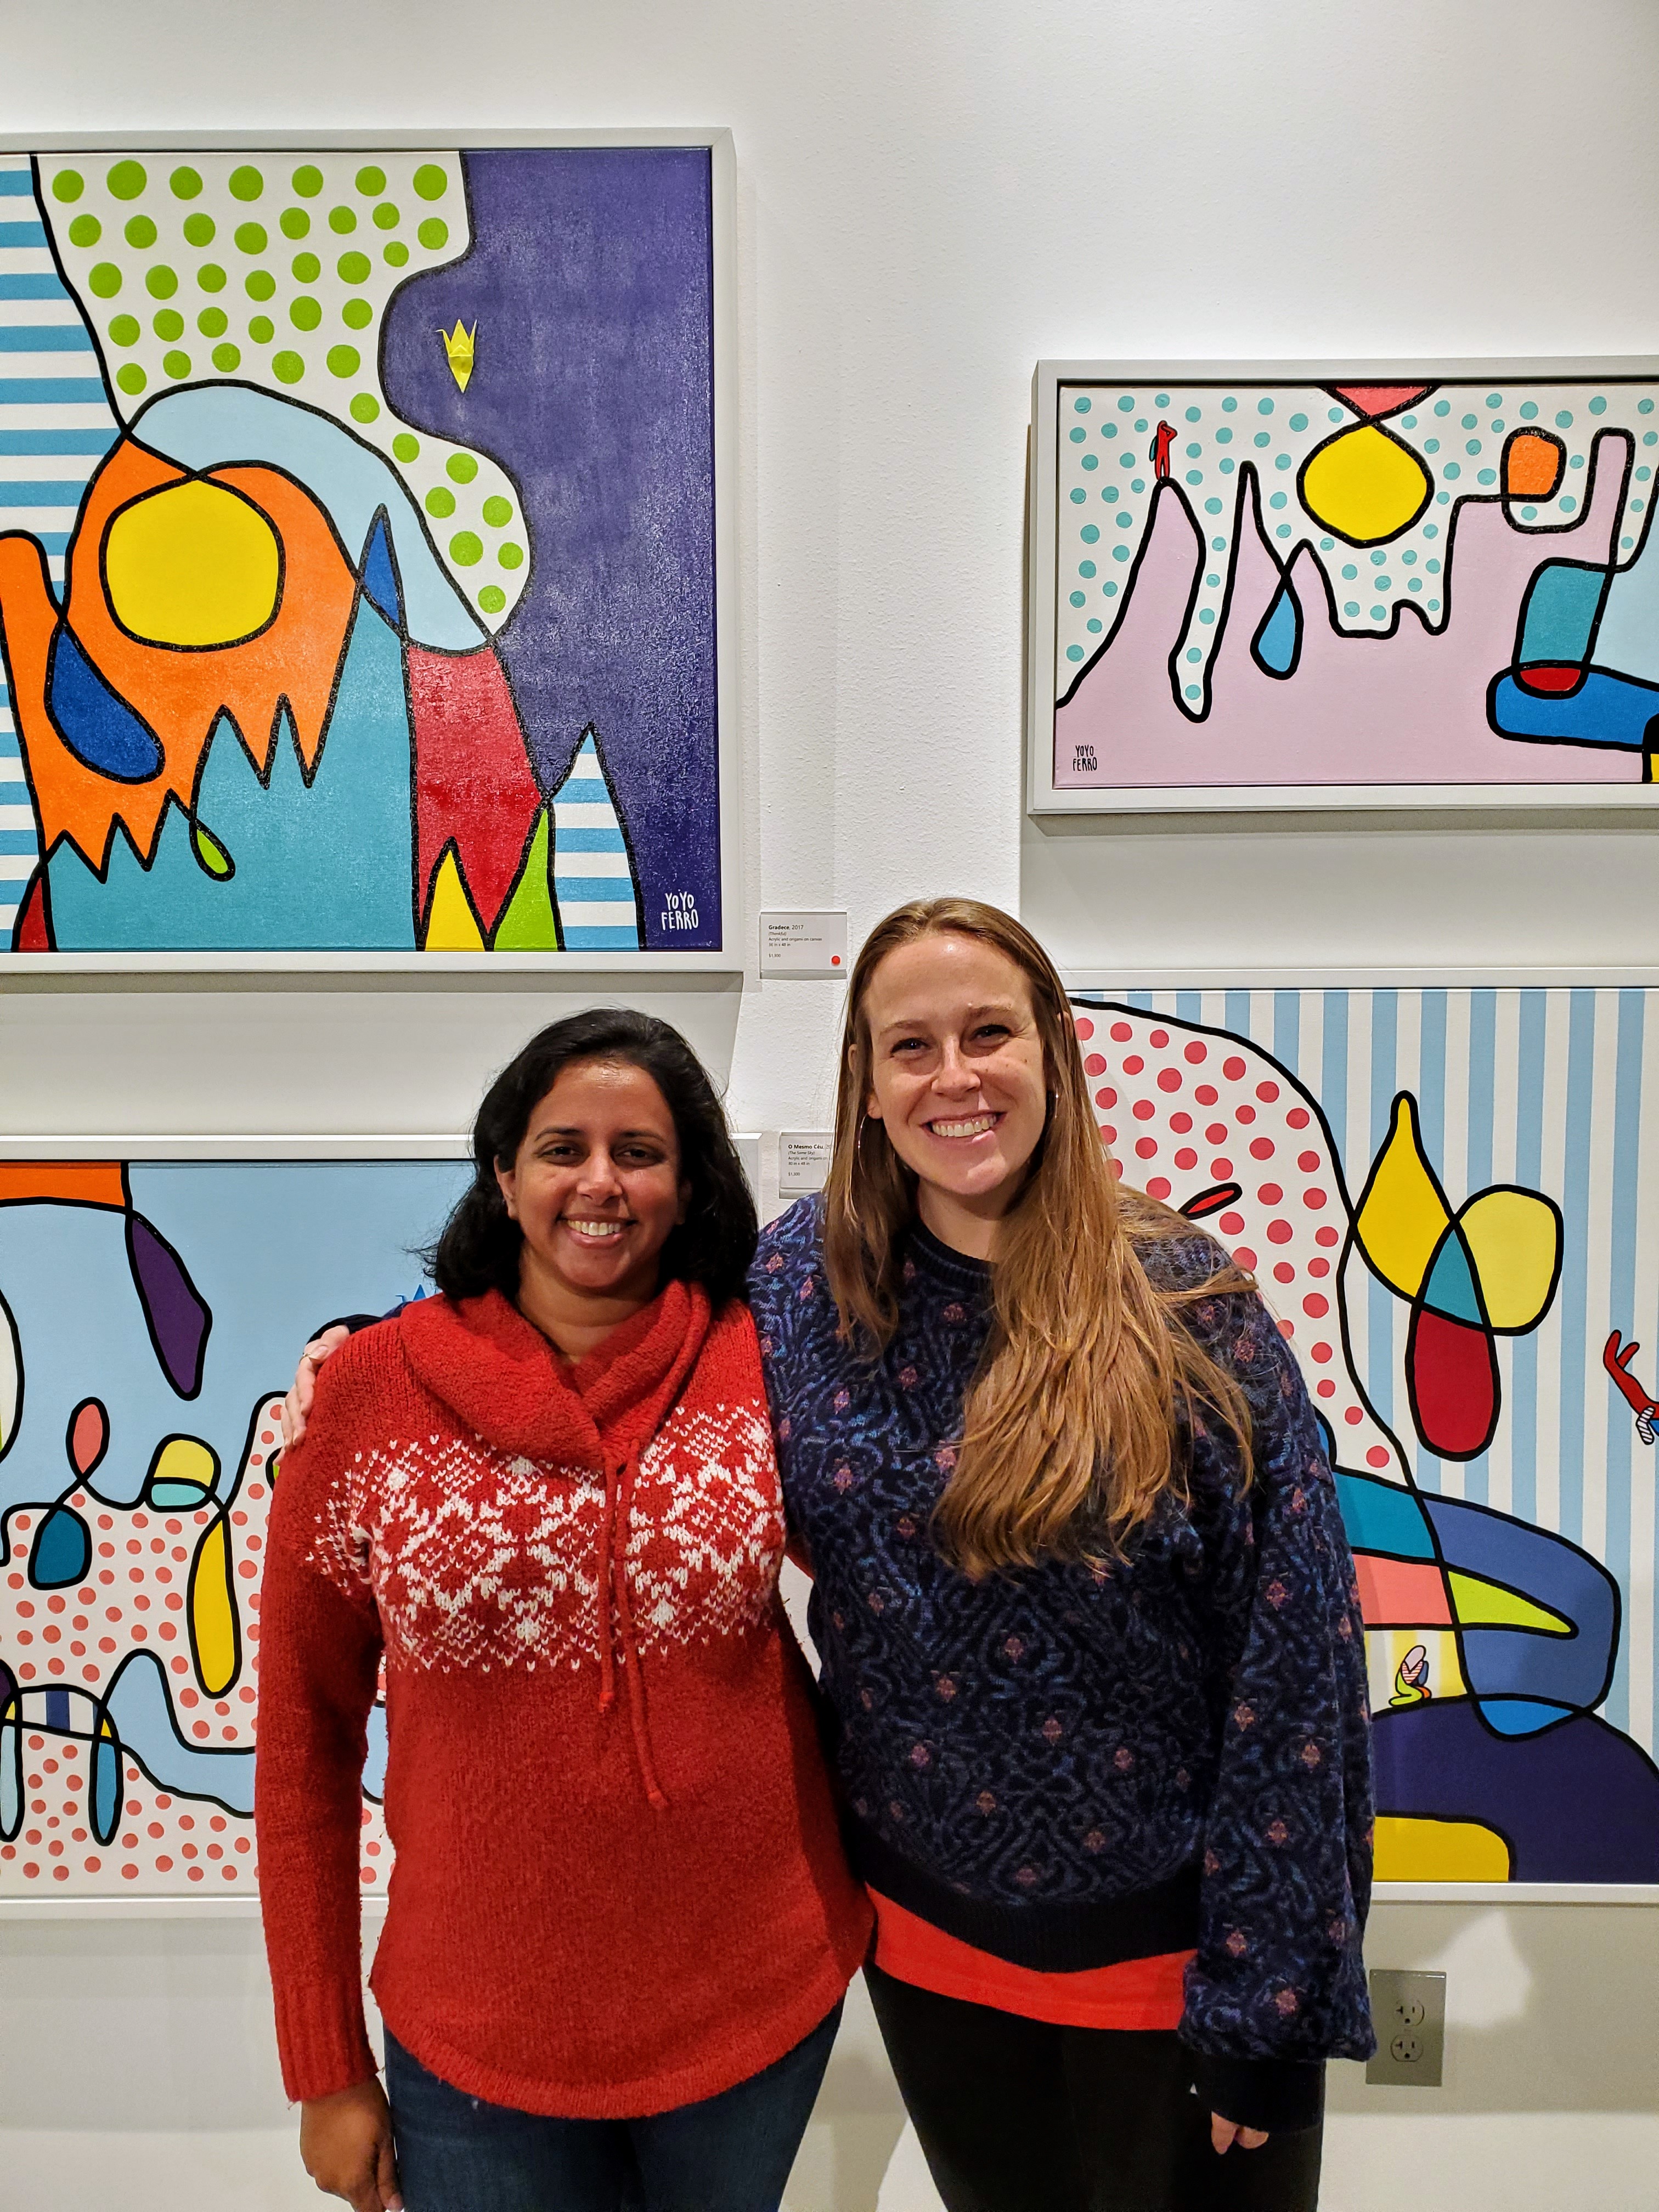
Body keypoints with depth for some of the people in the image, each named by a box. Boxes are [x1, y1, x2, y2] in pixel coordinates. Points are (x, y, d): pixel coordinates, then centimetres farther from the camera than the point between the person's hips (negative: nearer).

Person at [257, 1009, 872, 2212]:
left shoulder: (756, 1358, -9)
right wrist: (326, 2066, -1)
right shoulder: (375, 1388, -11)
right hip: (482, 2038, -1)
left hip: (763, 1999, 2)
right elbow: (305, 1735, -4)